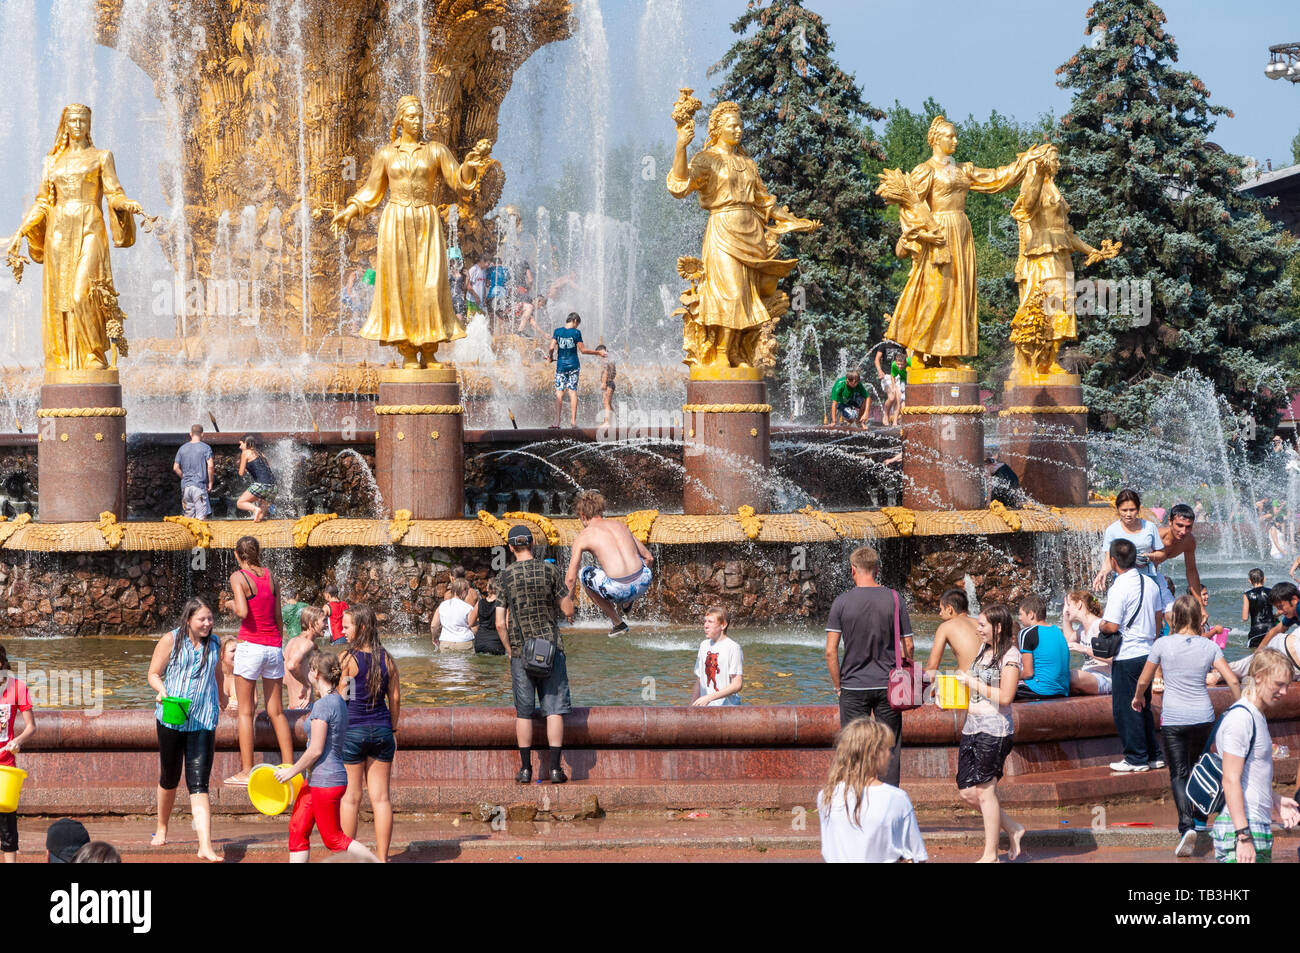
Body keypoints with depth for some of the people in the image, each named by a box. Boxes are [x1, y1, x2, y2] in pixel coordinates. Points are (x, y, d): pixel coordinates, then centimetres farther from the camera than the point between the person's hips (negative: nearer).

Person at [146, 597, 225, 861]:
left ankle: (205, 846, -18)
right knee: (169, 779, 13)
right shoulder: (170, 641, -1)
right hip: (171, 719, -1)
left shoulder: (213, 644, 10)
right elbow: (154, 673, 1)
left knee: (199, 785, -9)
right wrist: (162, 691, -20)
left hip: (202, 722, 1)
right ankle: (161, 829, 40)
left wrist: (221, 694, 46)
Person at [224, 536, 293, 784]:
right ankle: (289, 767, 8)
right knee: (276, 711, 10)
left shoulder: (238, 577, -6)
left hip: (250, 645, -5)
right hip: (274, 647, 5)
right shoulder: (269, 575, 9)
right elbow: (278, 617, 12)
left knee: (245, 711, 1)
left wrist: (230, 605, 2)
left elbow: (243, 612, -19)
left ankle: (246, 771, -1)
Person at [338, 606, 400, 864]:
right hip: (381, 730, 4)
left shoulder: (346, 658, -11)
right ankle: (382, 857, 9)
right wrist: (393, 730, 18)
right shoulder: (387, 658, 3)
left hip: (351, 730, -4)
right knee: (381, 797, 7)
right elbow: (395, 697, 8)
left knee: (350, 797, 4)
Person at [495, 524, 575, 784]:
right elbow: (568, 610, -2)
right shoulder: (549, 570, -4)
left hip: (520, 652, 1)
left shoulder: (504, 577, -1)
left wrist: (510, 650, 11)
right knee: (554, 709, 2)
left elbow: (500, 623, -3)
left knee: (524, 712, 7)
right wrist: (561, 598, 20)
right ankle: (555, 768, -3)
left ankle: (525, 769, 8)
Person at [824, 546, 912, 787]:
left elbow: (830, 651, -7)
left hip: (853, 686, -1)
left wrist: (838, 685, 4)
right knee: (889, 749, 7)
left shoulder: (842, 602, -6)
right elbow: (908, 647, 1)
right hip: (888, 686, 1)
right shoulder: (894, 600, -2)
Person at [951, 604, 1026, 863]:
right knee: (967, 792, 6)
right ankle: (1012, 829, 23)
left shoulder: (1010, 655, -10)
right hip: (971, 727, 9)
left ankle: (990, 854, 6)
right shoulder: (984, 651, 16)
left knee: (985, 791, -4)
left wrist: (972, 682, -14)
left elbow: (1005, 697, -19)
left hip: (995, 729, -9)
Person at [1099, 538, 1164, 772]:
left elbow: (1112, 626, -21)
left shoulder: (1119, 588, -18)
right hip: (1147, 652, 8)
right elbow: (1158, 616, 15)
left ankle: (1136, 759, 4)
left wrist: (1101, 624, 0)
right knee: (1143, 706, 18)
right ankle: (1153, 755, 20)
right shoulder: (1150, 583, 6)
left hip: (1127, 656, -8)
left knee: (1125, 709, 1)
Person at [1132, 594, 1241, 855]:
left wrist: (1138, 697, 24)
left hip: (1173, 718, -3)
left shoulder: (1163, 644, -7)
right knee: (1197, 770, 22)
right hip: (1203, 717, 3)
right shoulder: (1209, 646, -2)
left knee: (1179, 774, -2)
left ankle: (1187, 826, -21)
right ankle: (1196, 821, 30)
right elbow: (1232, 680, -5)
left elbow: (1143, 680, 2)